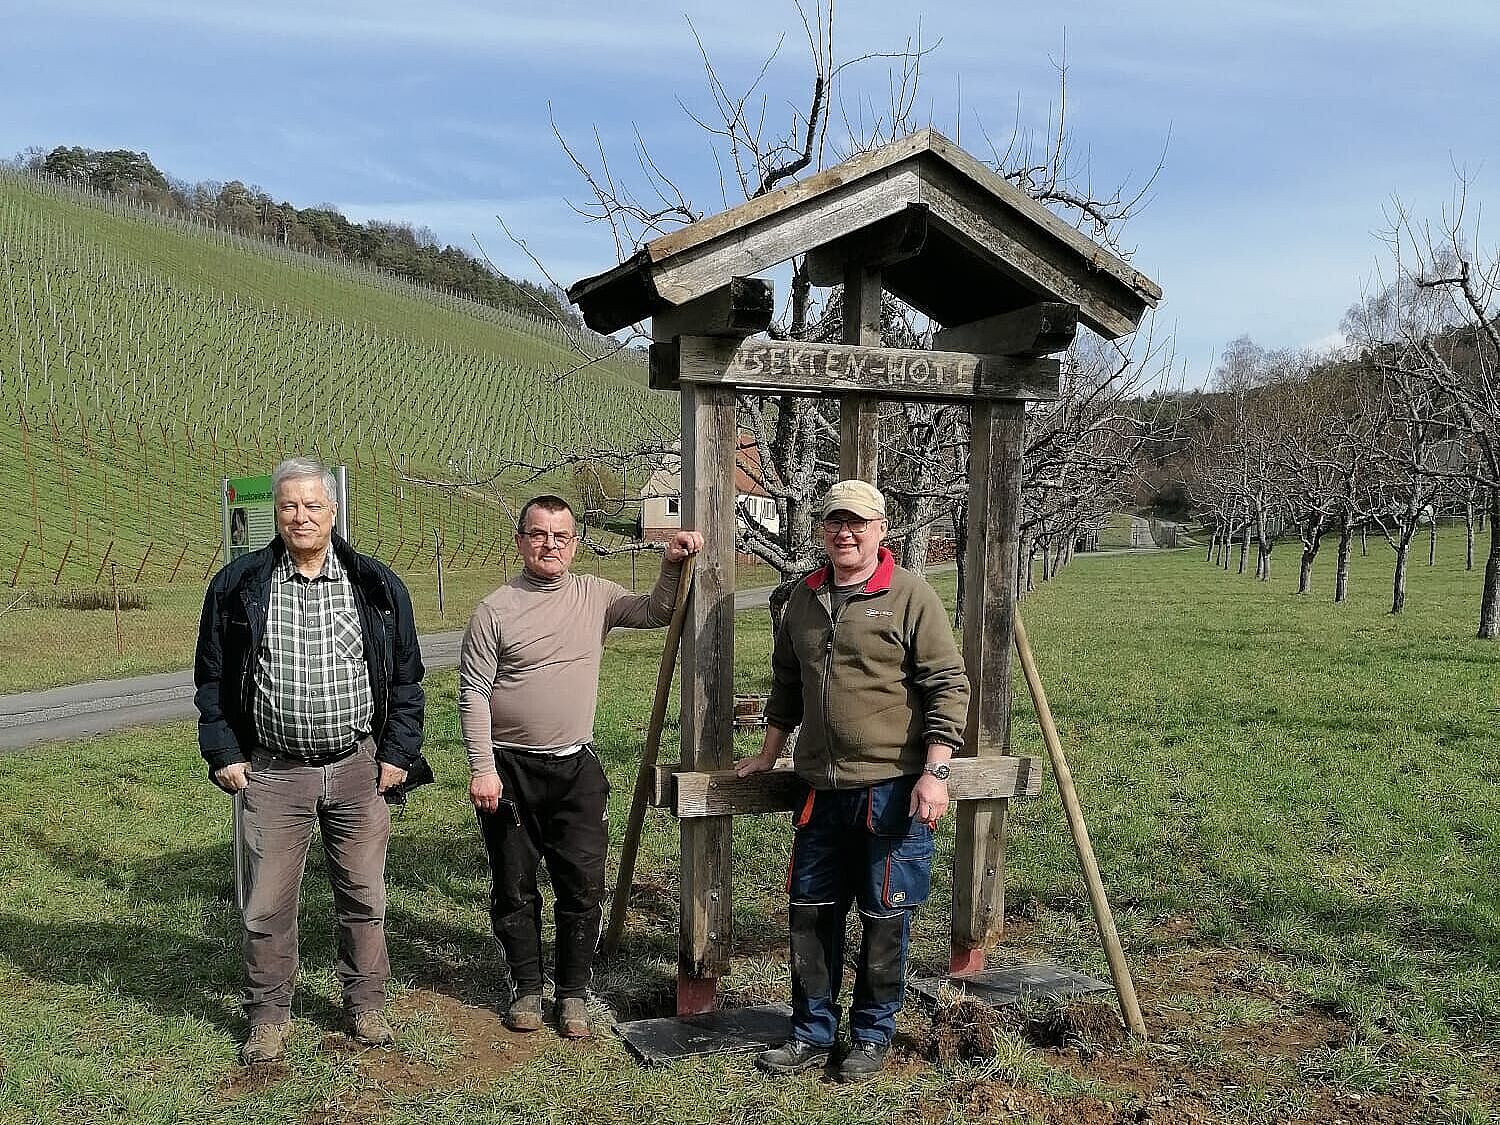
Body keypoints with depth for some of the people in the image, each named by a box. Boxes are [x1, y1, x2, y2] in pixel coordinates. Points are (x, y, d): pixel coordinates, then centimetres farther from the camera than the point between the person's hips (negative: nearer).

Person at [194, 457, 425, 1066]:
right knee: (267, 904, 6)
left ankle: (366, 1006, 28)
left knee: (363, 896, 10)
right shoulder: (238, 585, 1)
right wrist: (224, 754, 1)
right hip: (272, 772, 0)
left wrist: (398, 753, 1)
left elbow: (406, 677, 6)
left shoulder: (376, 585, 1)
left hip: (358, 766, 1)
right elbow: (212, 677, 7)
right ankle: (269, 1015, 26)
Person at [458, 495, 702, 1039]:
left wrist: (672, 564, -6)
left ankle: (573, 992, 23)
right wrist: (482, 768, -12)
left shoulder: (595, 595, 5)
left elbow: (655, 612, 11)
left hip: (578, 769, 3)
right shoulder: (495, 610, -6)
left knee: (583, 888, 6)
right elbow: (473, 695, -7)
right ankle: (526, 988, 28)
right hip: (510, 769, -2)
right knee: (514, 888, 10)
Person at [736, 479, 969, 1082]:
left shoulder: (911, 596, -7)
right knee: (810, 913, 12)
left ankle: (873, 1033, 26)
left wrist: (934, 772, -15)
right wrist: (768, 755, 24)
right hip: (819, 787, 6)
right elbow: (786, 684, 22)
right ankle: (812, 1033, 28)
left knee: (884, 918, 7)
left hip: (891, 787, -5)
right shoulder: (804, 597, 11)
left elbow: (948, 687, -10)